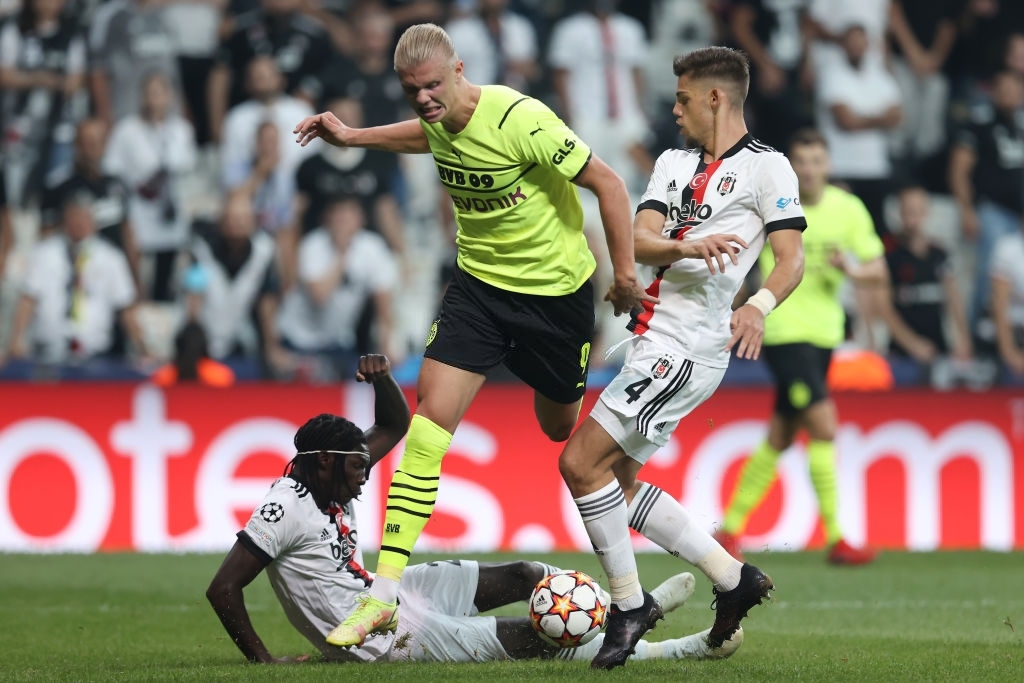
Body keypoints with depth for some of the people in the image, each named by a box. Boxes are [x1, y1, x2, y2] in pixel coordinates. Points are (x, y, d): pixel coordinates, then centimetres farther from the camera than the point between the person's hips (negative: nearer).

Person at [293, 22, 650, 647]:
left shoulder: (521, 121, -27)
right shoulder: (437, 119, -6)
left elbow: (608, 182, -18)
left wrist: (625, 271, -15)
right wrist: (352, 137, 20)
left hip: (556, 289, -5)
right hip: (479, 281, 5)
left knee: (561, 428, 11)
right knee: (431, 418, -11)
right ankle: (385, 592, -14)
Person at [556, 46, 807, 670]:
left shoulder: (766, 167, -3)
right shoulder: (674, 163, 18)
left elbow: (792, 257, -10)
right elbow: (639, 241, 4)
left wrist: (759, 306, -30)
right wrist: (687, 247, -19)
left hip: (687, 347, -9)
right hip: (656, 335, 9)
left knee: (581, 462, -13)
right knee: (615, 479, 9)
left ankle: (629, 605, -1)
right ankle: (733, 578, 17)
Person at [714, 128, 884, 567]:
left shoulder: (848, 209, 2)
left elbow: (879, 273, 2)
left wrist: (850, 271, -18)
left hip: (824, 333, 5)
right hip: (784, 329, -5)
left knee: (780, 438, 10)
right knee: (823, 424, -16)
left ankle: (729, 528, 22)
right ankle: (835, 539, -12)